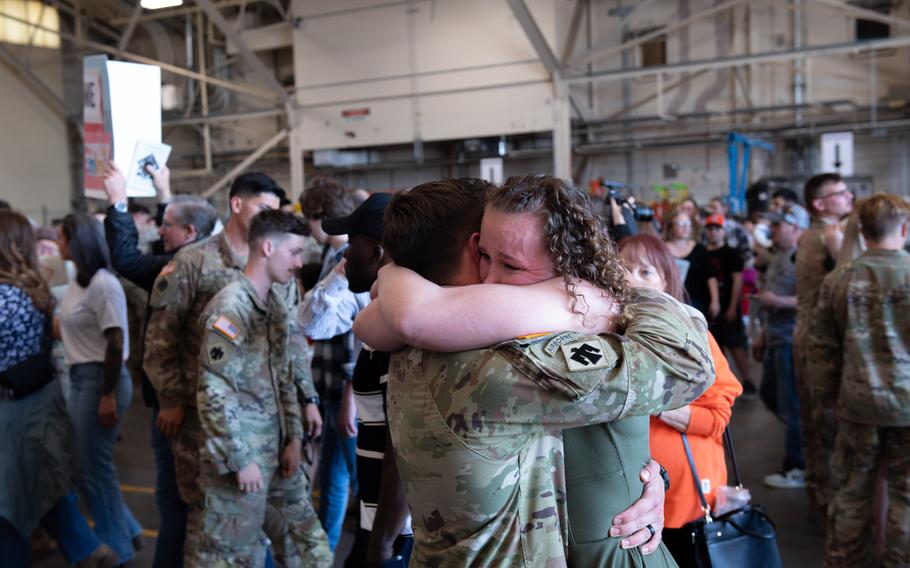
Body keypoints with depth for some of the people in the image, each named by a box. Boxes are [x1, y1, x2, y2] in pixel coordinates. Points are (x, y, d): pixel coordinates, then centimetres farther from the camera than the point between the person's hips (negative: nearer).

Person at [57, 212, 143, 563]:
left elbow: (115, 343, -19)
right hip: (81, 378, 9)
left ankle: (116, 548, 21)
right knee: (84, 465, 16)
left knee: (95, 468, 3)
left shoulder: (102, 284, -17)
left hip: (100, 379, -9)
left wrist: (108, 396, -20)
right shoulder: (79, 282, 12)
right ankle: (126, 531, 31)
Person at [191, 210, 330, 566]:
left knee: (306, 539, 16)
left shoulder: (277, 303, 9)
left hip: (277, 450, 8)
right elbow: (214, 394, -21)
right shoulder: (229, 309, -18)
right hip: (241, 456, -8)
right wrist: (240, 459, -18)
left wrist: (293, 438, 9)